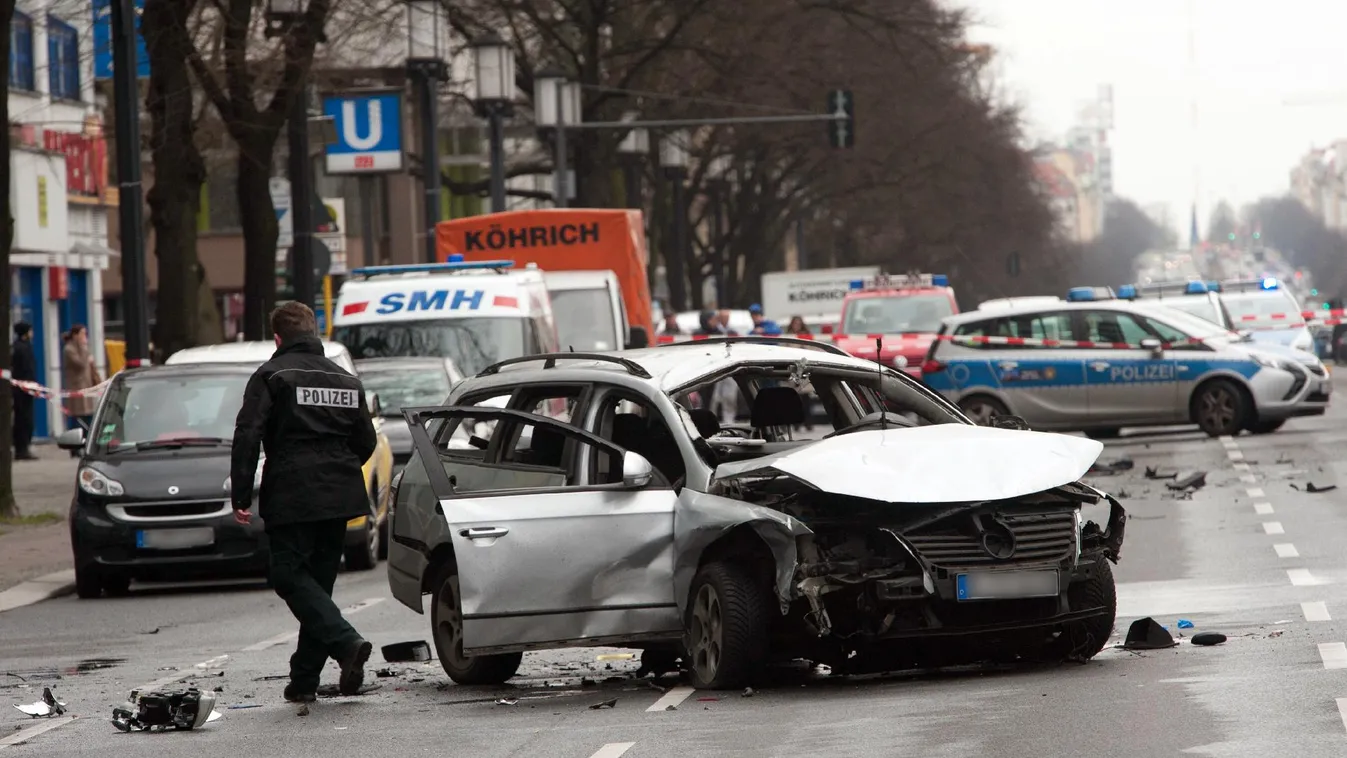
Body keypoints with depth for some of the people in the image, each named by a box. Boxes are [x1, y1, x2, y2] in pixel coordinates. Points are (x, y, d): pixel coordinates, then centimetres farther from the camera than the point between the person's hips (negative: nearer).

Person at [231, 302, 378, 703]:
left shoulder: (270, 376, -2)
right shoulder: (345, 380, 15)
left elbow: (247, 436, -11)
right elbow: (366, 442, 16)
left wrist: (241, 496, -9)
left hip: (291, 497, -6)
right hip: (340, 498, 6)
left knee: (290, 576, -4)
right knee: (318, 580, 12)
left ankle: (347, 642, -24)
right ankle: (304, 677, 11)